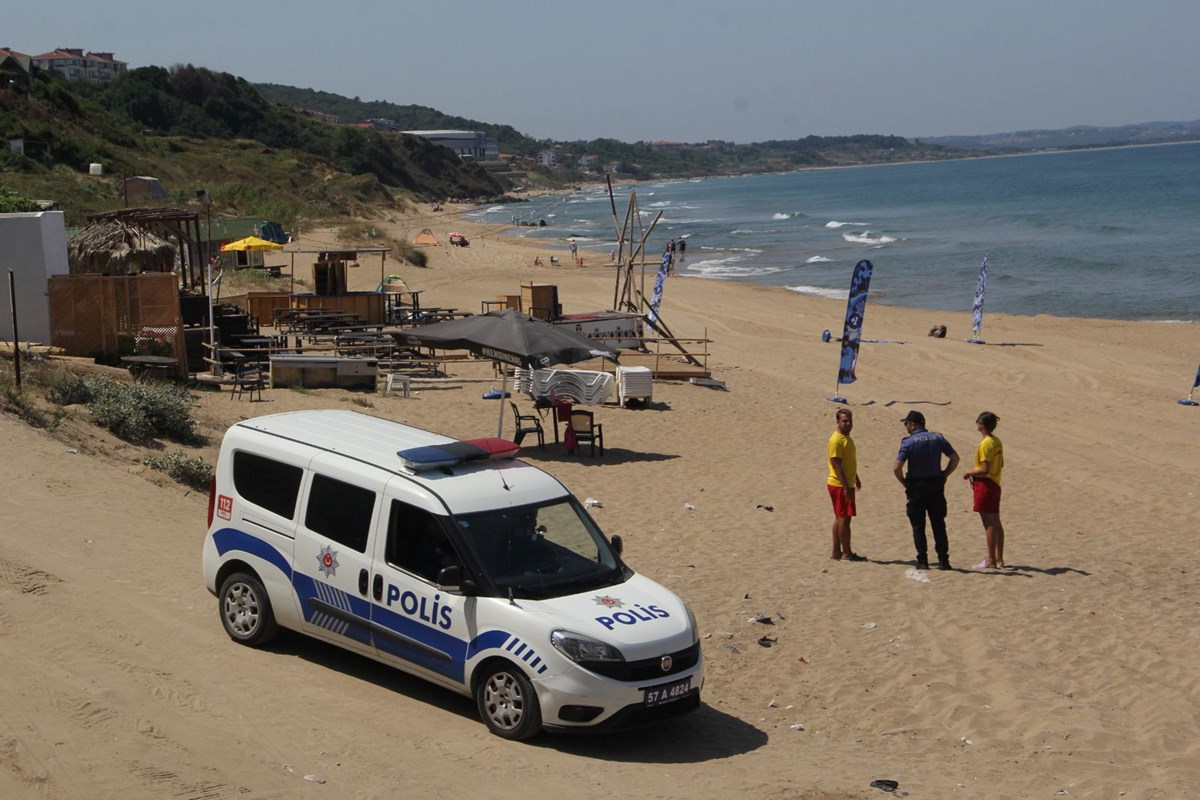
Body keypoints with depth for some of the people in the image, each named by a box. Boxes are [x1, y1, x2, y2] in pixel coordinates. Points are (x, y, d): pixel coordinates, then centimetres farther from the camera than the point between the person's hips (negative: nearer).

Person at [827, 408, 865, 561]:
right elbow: (836, 464, -22)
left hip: (846, 485, 10)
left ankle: (836, 552, 17)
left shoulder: (847, 438, 13)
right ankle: (847, 553, -1)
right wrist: (846, 487, -26)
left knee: (840, 518, 12)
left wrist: (856, 479, 31)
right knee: (844, 518, -6)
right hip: (840, 485, -10)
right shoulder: (836, 440, -17)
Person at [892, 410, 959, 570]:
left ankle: (922, 561, 4)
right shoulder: (938, 438, 3)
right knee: (939, 525, 9)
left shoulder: (909, 442, -11)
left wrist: (904, 483, -2)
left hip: (917, 487, -4)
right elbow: (955, 458, 4)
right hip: (936, 486, 4)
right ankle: (943, 560, 7)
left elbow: (896, 467, -18)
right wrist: (943, 476, 10)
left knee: (918, 526, 5)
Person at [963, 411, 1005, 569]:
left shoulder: (985, 444, -19)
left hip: (985, 485, -9)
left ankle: (991, 560, -2)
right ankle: (999, 558, 18)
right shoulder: (997, 442, 9)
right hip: (995, 484, 9)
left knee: (989, 523, -5)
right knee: (996, 522, 13)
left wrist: (969, 473, -7)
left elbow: (984, 470, -23)